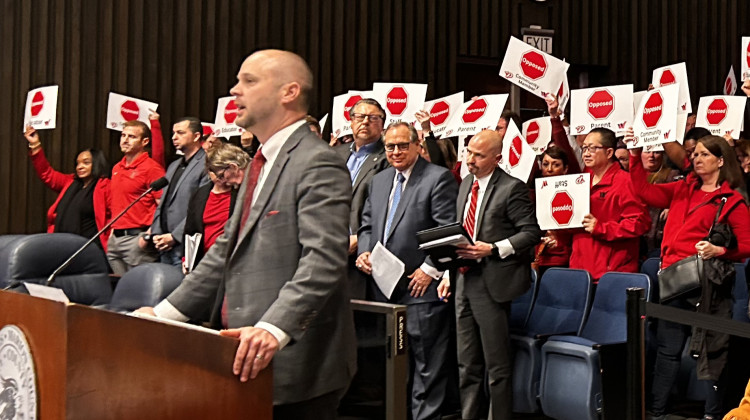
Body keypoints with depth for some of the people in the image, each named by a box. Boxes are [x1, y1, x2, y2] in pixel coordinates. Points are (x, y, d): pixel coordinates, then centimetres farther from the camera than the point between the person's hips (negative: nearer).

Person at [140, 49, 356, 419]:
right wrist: (166, 312, 15)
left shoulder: (318, 164, -12)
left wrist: (273, 329, -35)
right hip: (251, 361, 9)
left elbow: (323, 261, -24)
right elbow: (226, 252, 21)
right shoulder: (260, 164, 19)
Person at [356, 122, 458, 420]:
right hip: (384, 286, 7)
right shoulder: (378, 181, 16)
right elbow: (367, 224, 20)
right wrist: (363, 252, 1)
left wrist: (430, 270, -16)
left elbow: (449, 230, -13)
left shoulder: (439, 178, -7)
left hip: (422, 286, -7)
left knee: (427, 361, -1)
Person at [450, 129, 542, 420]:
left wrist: (492, 249, -19)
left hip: (492, 283, -7)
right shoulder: (466, 185, 15)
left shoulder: (512, 188, -9)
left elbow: (531, 233, -12)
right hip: (464, 281, 8)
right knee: (467, 364, 14)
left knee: (497, 365, 0)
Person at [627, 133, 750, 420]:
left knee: (711, 350, 2)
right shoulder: (682, 190, 15)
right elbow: (644, 191, 13)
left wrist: (718, 251, -22)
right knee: (668, 348, 9)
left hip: (707, 283, -5)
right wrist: (635, 155, 4)